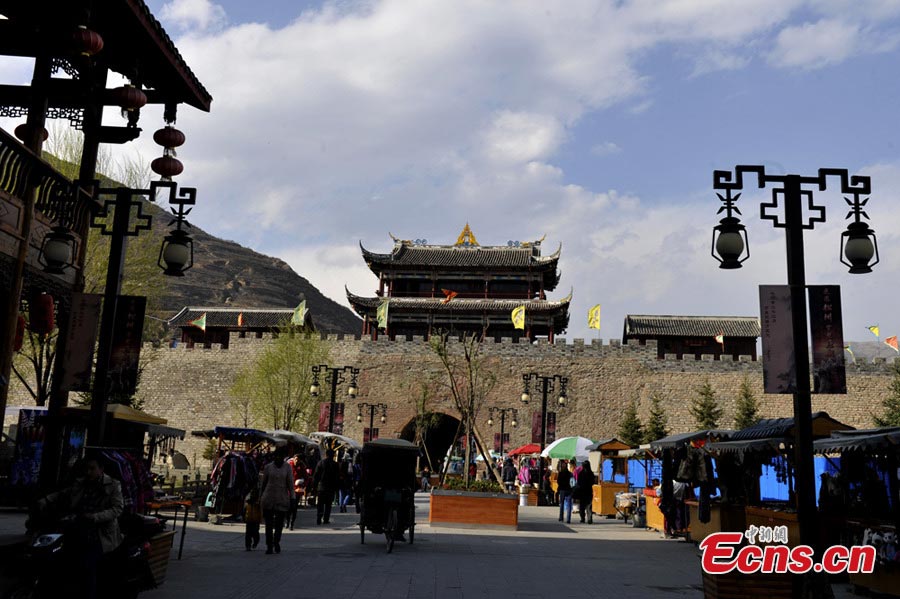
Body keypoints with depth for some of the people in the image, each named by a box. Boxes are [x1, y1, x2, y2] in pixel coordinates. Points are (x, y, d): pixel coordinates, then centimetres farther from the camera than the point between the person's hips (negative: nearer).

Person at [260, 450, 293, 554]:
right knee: (269, 523, 0)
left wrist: (292, 498, -7)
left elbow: (290, 483, -2)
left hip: (282, 499, 0)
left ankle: (276, 541, 30)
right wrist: (261, 496, 12)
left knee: (279, 523, 4)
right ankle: (269, 546, 10)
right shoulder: (268, 467, 2)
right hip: (268, 498, 0)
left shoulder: (287, 467, -1)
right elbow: (263, 482, 9)